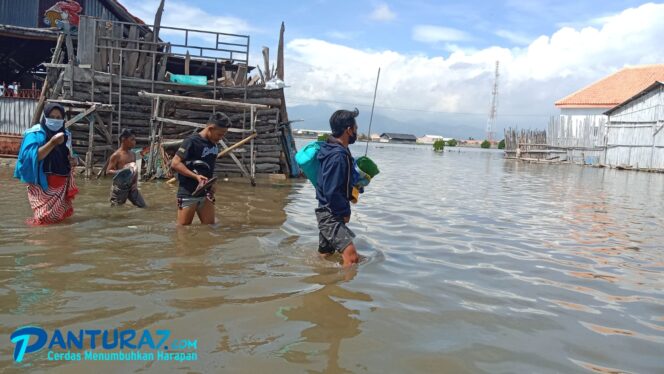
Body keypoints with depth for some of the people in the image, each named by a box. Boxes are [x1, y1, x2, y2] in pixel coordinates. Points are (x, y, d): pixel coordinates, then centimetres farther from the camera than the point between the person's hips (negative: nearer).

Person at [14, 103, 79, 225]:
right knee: (45, 219, -12)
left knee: (62, 215, 14)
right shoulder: (35, 133, -10)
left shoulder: (66, 134, 9)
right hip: (42, 184, -6)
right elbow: (32, 157, -23)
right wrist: (52, 143, -30)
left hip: (62, 184, 6)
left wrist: (73, 161, -1)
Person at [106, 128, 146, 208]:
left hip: (131, 186, 6)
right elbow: (108, 171, -11)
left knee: (143, 206, 4)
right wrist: (120, 172, -29)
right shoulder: (116, 155, -9)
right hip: (120, 186, -6)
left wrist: (135, 183, 2)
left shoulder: (133, 154, 11)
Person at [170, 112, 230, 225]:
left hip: (205, 194, 7)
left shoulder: (214, 145, 8)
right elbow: (175, 163, -16)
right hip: (188, 193, -7)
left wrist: (211, 184, 6)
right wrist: (196, 176, -24)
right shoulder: (192, 141, -14)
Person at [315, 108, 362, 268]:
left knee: (325, 256, 22)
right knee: (351, 256, -21)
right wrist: (345, 212, -12)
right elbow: (331, 192, -24)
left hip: (329, 214, 10)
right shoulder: (338, 156, -21)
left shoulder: (339, 151, 10)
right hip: (331, 216, -10)